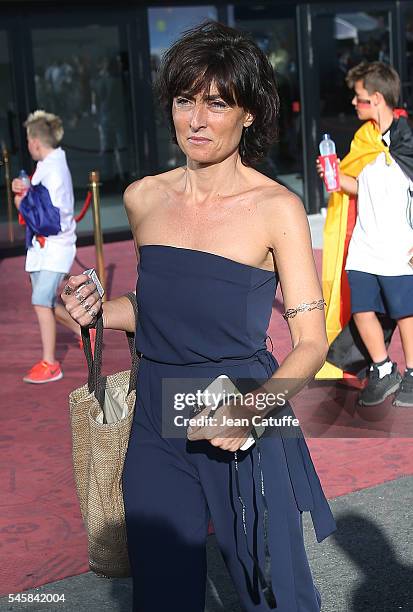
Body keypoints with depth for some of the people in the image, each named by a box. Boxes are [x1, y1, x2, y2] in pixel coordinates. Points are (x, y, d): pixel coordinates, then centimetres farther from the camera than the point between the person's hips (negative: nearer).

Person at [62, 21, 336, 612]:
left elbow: (311, 342, -10)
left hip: (245, 429, -4)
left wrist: (252, 407, -26)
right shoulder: (144, 198, 3)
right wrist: (100, 311, -2)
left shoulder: (277, 208, -11)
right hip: (157, 421, 4)